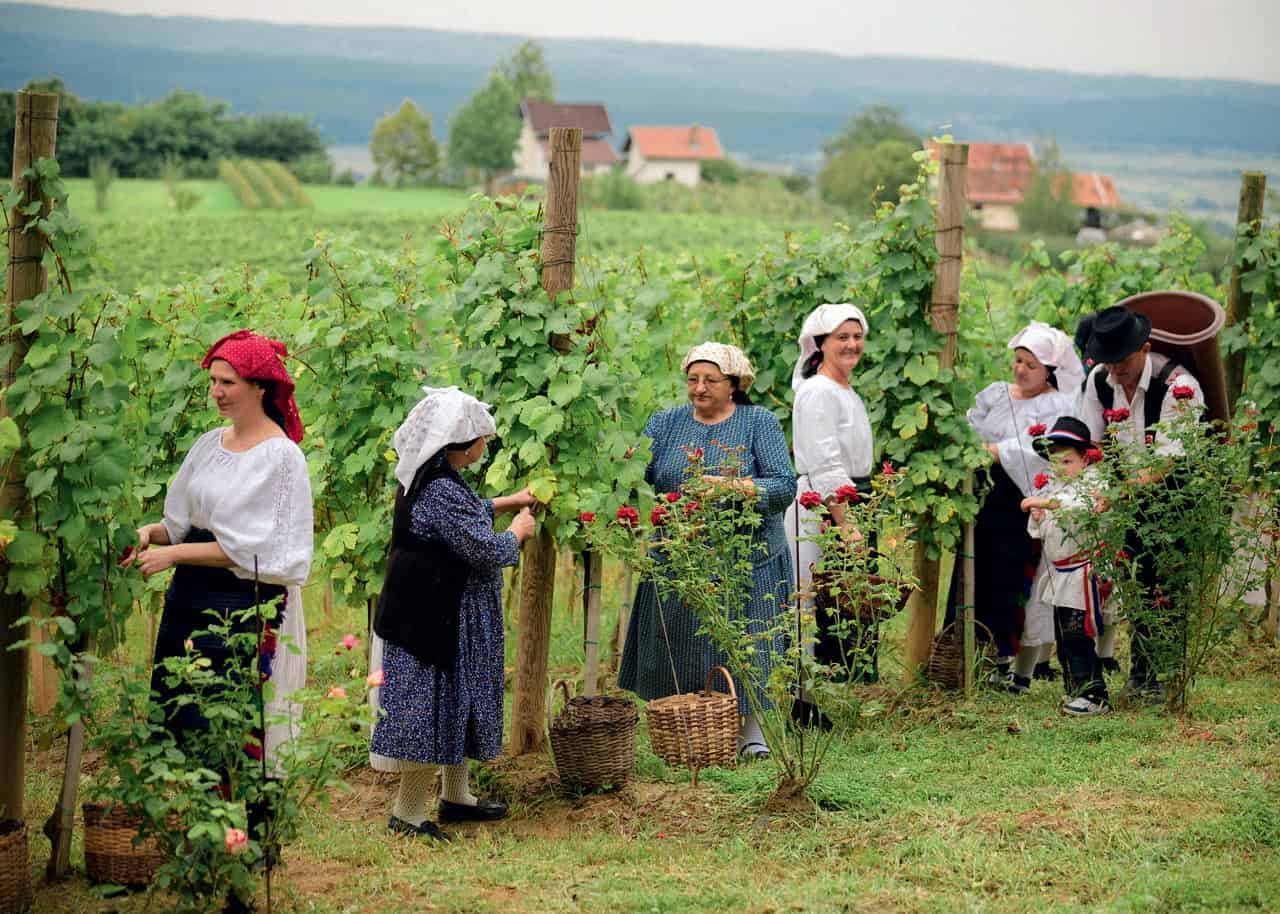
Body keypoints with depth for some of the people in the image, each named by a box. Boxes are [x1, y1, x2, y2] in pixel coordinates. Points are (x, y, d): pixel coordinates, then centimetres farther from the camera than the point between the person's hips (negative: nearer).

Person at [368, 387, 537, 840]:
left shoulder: (426, 479, 6)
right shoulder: (442, 491, -26)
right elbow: (488, 551, -22)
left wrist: (506, 503, 29)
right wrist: (518, 530, -3)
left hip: (429, 612, 11)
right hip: (438, 620, -11)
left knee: (454, 703, 20)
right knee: (435, 705, -2)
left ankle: (455, 796, 34)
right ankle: (407, 812, 5)